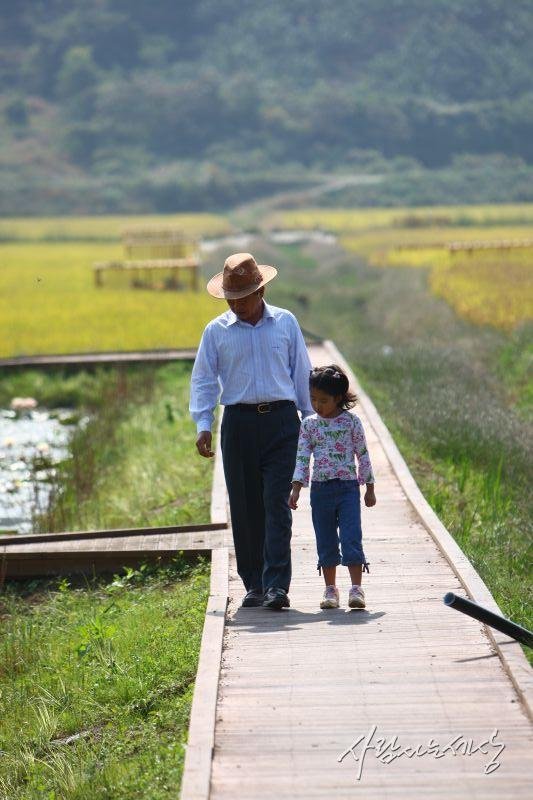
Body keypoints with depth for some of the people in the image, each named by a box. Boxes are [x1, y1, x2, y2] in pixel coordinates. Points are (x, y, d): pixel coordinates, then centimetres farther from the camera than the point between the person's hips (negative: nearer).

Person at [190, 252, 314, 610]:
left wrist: (312, 419, 10)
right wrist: (203, 426, -4)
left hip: (281, 422, -1)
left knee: (277, 503, -10)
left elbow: (302, 374, 12)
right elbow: (203, 380, 7)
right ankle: (254, 584, 13)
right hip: (239, 423, 1)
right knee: (244, 507, 3)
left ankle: (277, 585, -15)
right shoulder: (216, 331, 7)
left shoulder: (286, 323, 7)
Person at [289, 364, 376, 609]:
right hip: (320, 489, 2)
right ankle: (330, 589, 15)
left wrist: (369, 488, 6)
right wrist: (296, 488, -8)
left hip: (348, 487, -2)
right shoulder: (309, 424, 4)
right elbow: (302, 457, 2)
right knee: (326, 542, 7)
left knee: (351, 539, -9)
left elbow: (363, 455, 5)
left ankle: (356, 589, -8)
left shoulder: (351, 421, -1)